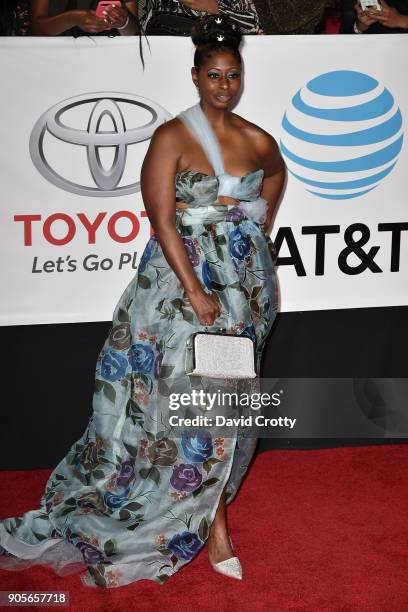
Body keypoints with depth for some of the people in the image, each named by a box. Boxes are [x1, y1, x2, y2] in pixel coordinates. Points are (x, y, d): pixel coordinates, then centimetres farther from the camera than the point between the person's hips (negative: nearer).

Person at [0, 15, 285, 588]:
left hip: (247, 277, 4)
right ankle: (214, 524, 6)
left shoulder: (258, 140, 6)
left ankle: (207, 503, 22)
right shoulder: (172, 137, -8)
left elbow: (276, 174, 30)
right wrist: (195, 290, -18)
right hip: (182, 273, -4)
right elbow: (162, 221, -13)